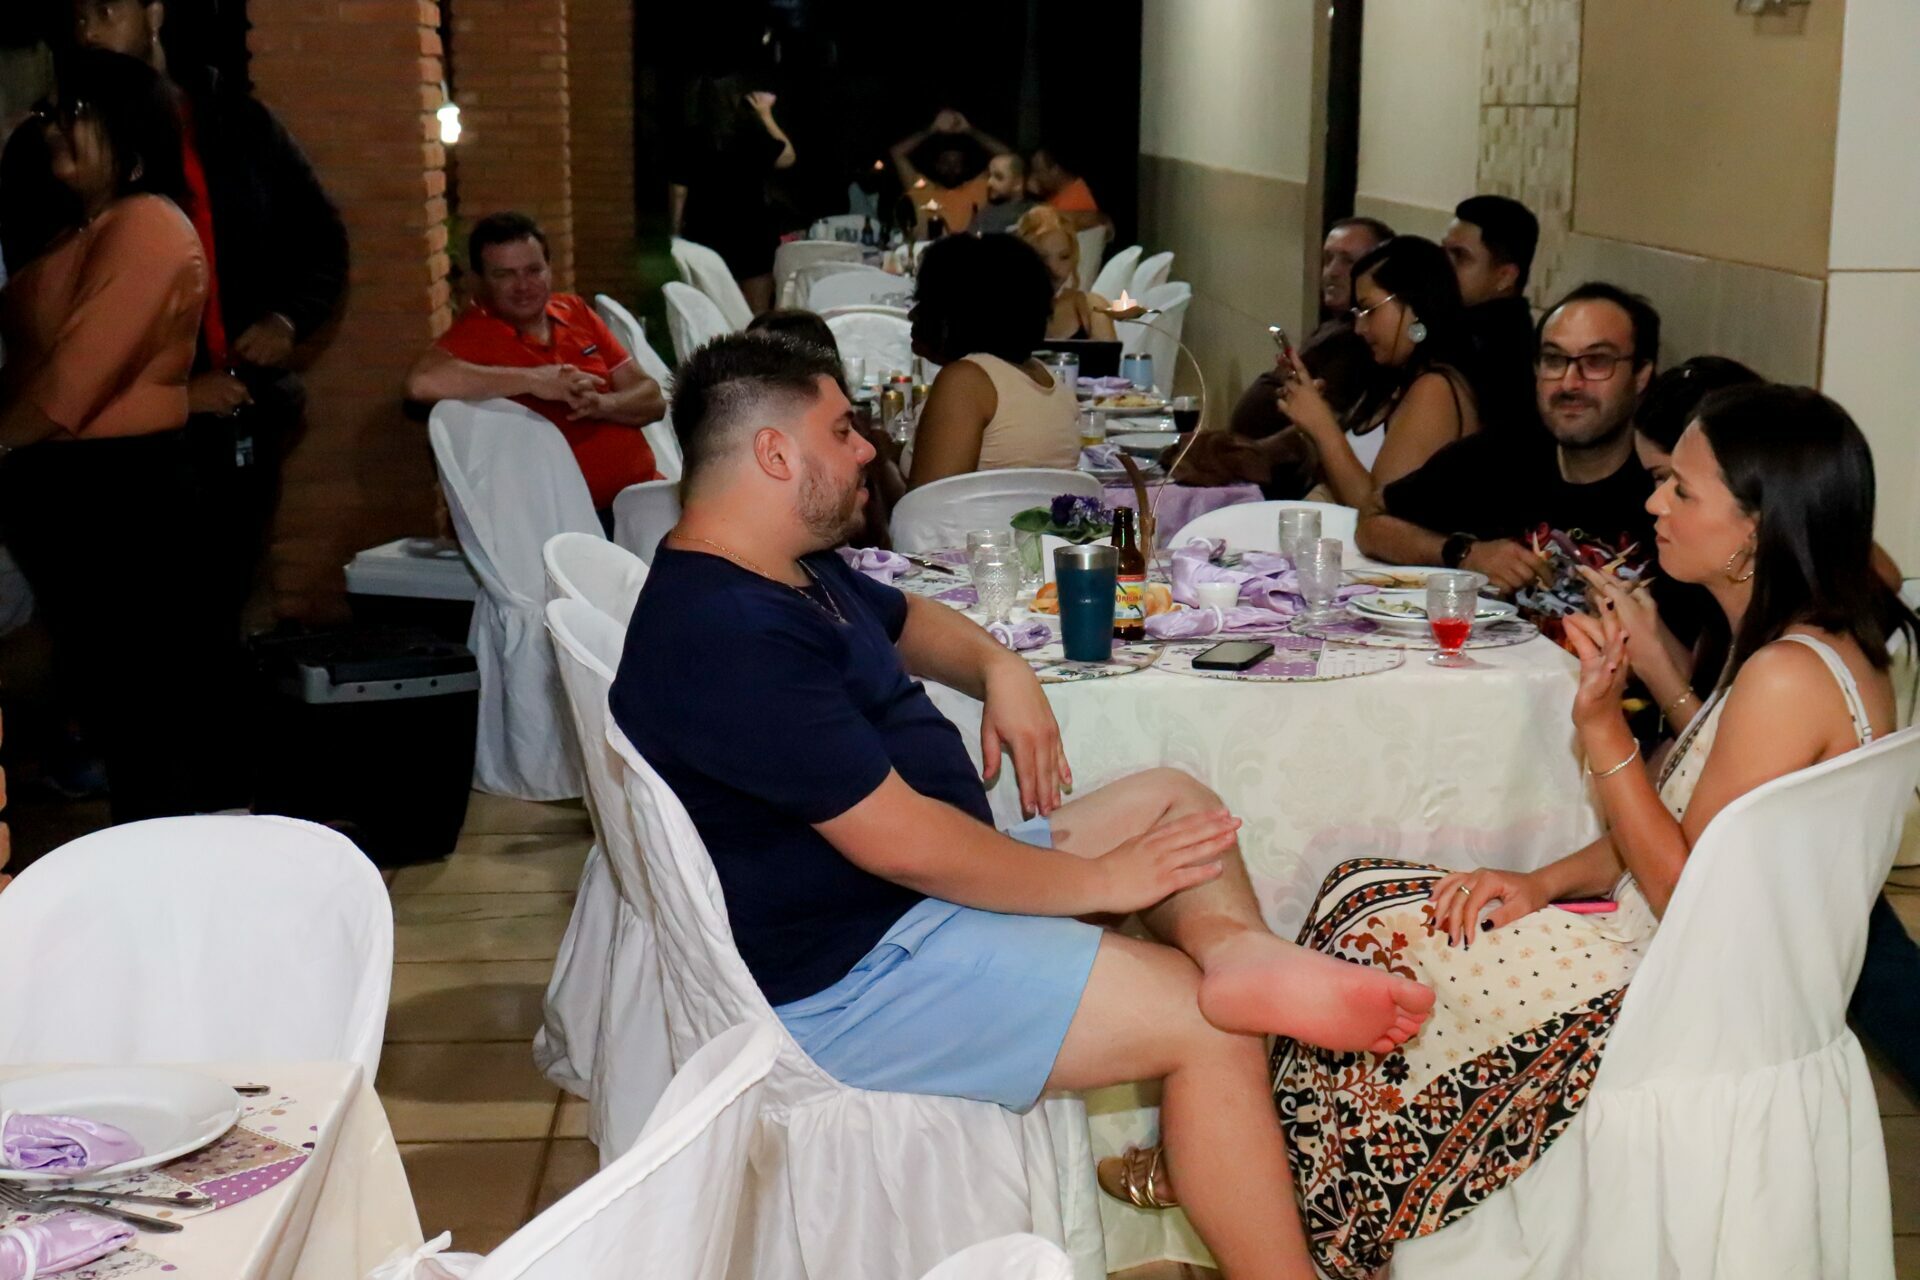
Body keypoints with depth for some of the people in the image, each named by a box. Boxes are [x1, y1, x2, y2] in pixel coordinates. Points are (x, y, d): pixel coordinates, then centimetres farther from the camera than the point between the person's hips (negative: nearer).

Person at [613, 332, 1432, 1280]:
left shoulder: (791, 573, 9)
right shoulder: (730, 636, -25)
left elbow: (907, 621, 29)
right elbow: (898, 840, -27)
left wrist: (998, 668, 6)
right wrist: (1096, 881, -16)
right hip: (845, 982, -11)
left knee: (1175, 800, 8)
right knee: (1210, 1027, -17)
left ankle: (1238, 953, -22)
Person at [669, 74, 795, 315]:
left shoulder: (688, 138, -3)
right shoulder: (749, 134, -9)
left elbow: (678, 189, 0)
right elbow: (787, 157, 6)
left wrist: (676, 235, 10)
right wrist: (766, 116, 13)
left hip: (704, 236, 3)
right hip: (751, 232, -3)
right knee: (756, 315, 5)